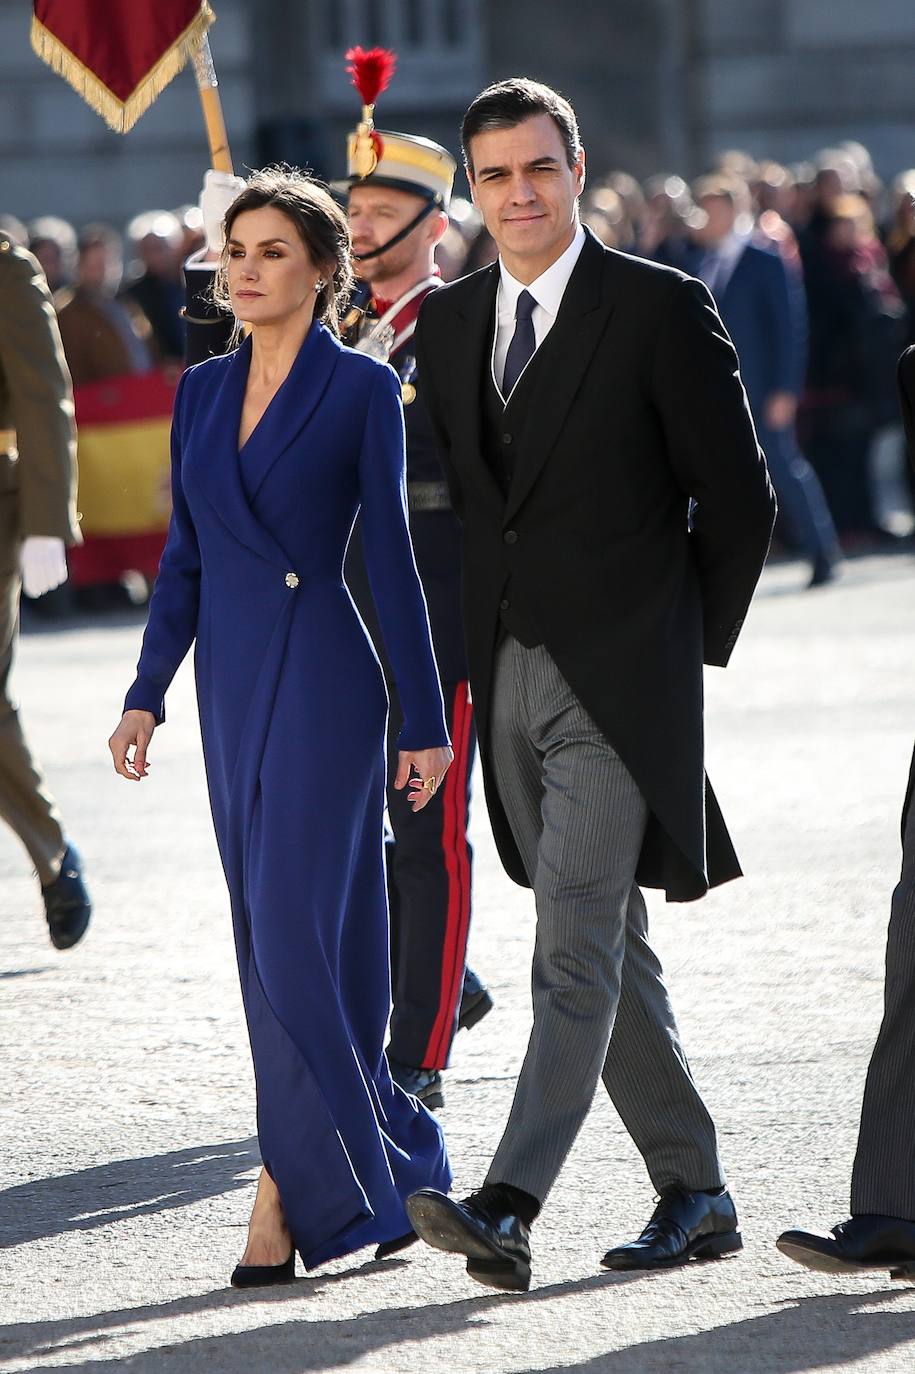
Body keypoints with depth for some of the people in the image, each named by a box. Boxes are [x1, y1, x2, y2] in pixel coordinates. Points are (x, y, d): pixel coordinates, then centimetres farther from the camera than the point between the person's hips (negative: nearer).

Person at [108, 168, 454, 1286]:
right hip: (232, 679, 6)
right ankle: (394, 1155, 20)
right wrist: (146, 692, 7)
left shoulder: (362, 389, -5)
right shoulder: (202, 391, 11)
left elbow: (390, 555, -5)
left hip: (324, 678, -6)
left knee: (293, 923, -13)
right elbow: (184, 558, 15)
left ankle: (290, 1190, -11)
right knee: (269, 936, 8)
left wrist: (425, 721, -5)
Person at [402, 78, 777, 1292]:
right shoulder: (449, 324, 11)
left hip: (618, 686, -6)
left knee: (576, 949, -14)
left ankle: (507, 1209, -23)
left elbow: (740, 499, -2)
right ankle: (696, 1197, 21)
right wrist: (477, 658, 12)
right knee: (609, 952, 12)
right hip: (507, 680, 6)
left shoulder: (663, 311, -6)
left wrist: (688, 647, 0)